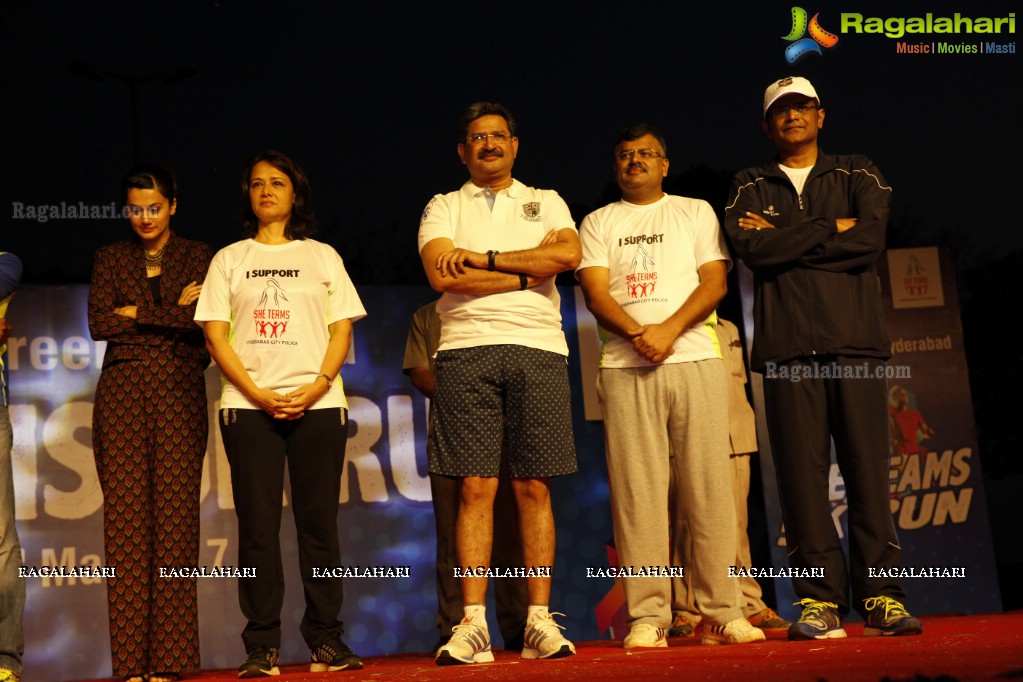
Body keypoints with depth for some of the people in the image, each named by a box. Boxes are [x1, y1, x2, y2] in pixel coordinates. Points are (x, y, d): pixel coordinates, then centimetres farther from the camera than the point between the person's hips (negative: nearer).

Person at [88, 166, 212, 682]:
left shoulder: (198, 257, 10)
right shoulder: (111, 259, 16)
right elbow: (98, 324, 2)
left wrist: (137, 314, -3)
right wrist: (172, 314, -3)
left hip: (178, 393, -1)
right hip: (122, 393, 1)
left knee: (175, 514, -8)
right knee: (124, 517, -6)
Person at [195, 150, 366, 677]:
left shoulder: (322, 257, 15)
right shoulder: (229, 259, 14)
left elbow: (342, 331, 8)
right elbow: (216, 336, 5)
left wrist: (317, 387, -9)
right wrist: (259, 394, -8)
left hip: (317, 404, 0)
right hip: (248, 406, 0)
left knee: (319, 522, -2)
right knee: (257, 525, -3)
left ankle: (325, 639, 2)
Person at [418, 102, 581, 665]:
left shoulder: (545, 202, 19)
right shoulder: (443, 208, 15)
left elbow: (569, 255, -3)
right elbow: (442, 276, -4)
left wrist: (485, 259, -5)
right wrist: (525, 274, -3)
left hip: (539, 349, 1)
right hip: (466, 350, -1)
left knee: (534, 488, -1)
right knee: (475, 488, -6)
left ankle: (540, 622, 0)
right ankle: (473, 626, -7)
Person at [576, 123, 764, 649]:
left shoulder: (696, 212, 16)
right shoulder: (598, 223, 17)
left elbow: (714, 282, 4)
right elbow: (596, 292, 3)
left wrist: (669, 330, -11)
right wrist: (639, 335, -14)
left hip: (695, 358, 0)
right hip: (625, 368, 0)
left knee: (709, 487, -4)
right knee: (637, 491, -5)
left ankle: (721, 613, 0)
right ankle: (648, 616, -3)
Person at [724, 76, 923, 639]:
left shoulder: (858, 176, 17)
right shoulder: (749, 188, 18)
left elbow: (870, 240, -3)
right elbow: (752, 249, -3)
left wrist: (785, 239, -2)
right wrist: (833, 229, -2)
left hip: (855, 340, 0)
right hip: (786, 346, 0)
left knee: (868, 469, -4)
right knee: (802, 472, -5)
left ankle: (881, 597, -2)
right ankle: (820, 600, -2)